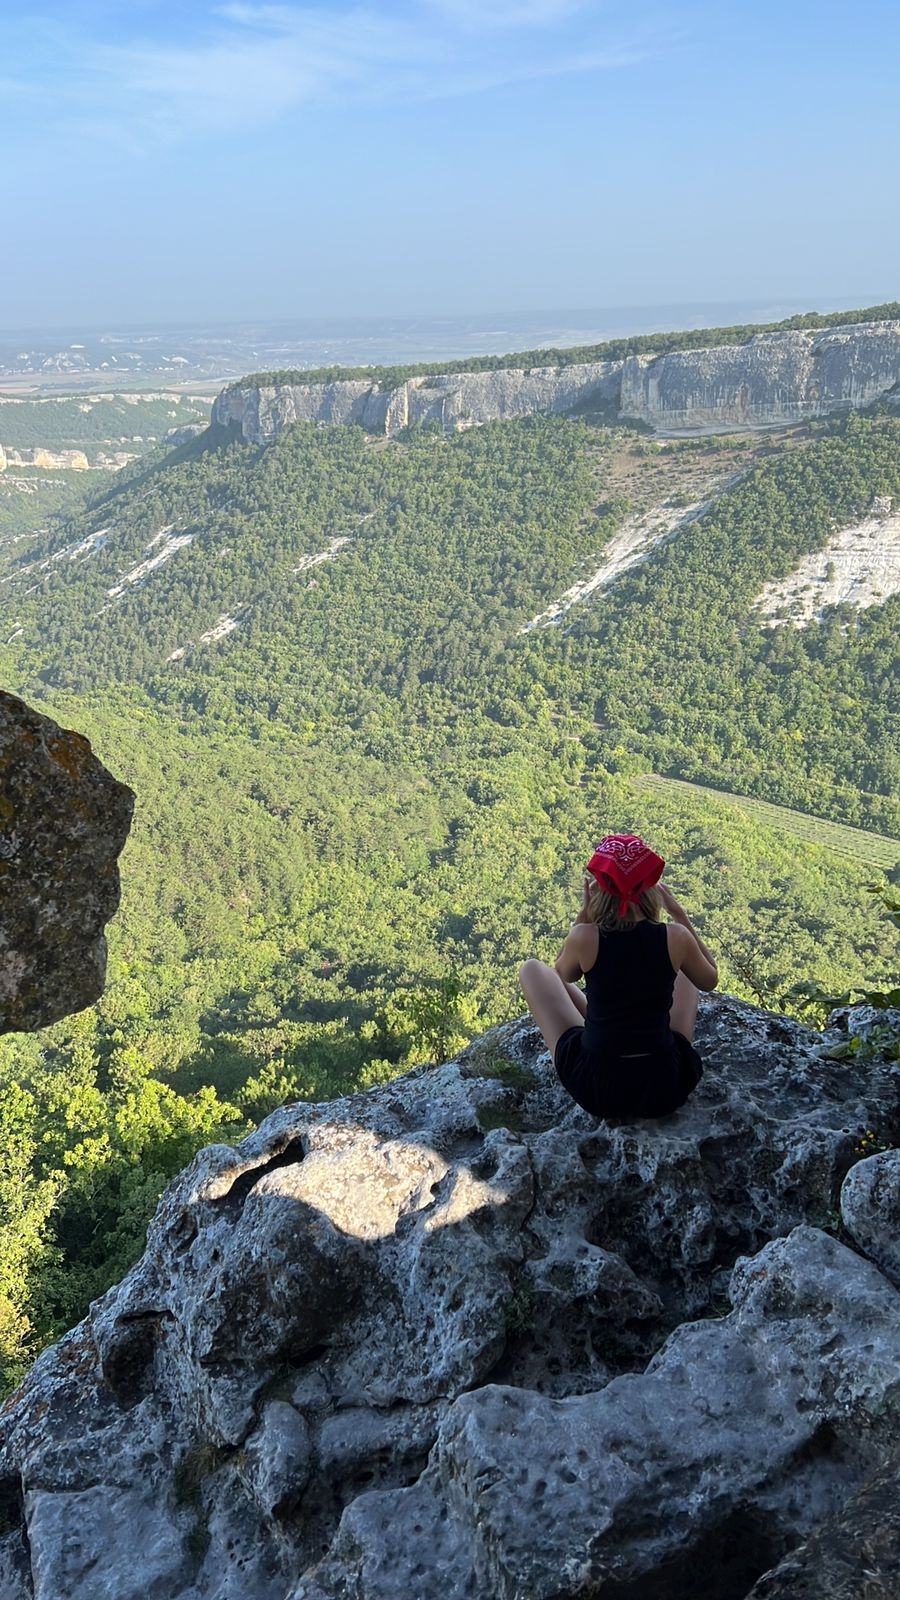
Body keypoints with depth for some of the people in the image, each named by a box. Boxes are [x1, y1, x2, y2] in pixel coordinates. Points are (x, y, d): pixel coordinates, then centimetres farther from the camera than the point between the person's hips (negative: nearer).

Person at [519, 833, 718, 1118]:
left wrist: (583, 916, 6)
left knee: (532, 970, 19)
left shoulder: (585, 937, -17)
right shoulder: (675, 937, -14)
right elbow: (710, 980, 10)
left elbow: (562, 974, 8)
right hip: (666, 1088, 2)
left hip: (594, 1088, -1)